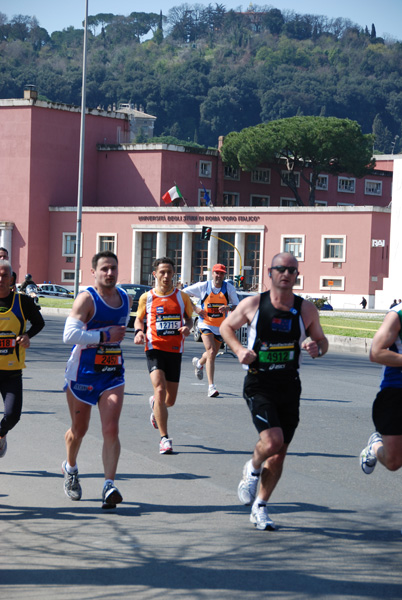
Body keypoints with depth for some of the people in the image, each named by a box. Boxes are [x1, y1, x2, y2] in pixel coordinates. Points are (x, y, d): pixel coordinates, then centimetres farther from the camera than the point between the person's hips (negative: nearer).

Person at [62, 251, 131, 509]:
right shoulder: (87, 299, -14)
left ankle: (110, 485, -13)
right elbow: (69, 335, -25)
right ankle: (70, 468, 40)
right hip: (83, 372, -3)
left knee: (111, 430, -12)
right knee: (79, 430, 11)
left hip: (113, 373, 4)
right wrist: (105, 336, -24)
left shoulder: (126, 299, 6)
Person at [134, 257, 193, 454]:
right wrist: (138, 331, -7)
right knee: (160, 389, -20)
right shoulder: (147, 298, 2)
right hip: (155, 349, -2)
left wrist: (187, 327, -7)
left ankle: (154, 403, 47)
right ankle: (164, 438, -14)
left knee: (170, 400, 8)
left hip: (175, 351, 2)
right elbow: (139, 319, 15)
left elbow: (189, 318, 16)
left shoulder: (182, 297, 4)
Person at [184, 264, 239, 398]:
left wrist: (228, 308, -26)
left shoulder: (229, 287, -4)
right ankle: (211, 387, -18)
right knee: (211, 353, -19)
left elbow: (237, 306, -3)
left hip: (221, 326, 3)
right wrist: (195, 308, -9)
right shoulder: (203, 286, -7)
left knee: (213, 354, 17)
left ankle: (198, 363, 54)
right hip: (206, 324, -3)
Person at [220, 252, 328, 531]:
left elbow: (322, 340, 13)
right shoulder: (253, 304, -3)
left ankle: (260, 507, 25)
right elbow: (226, 326, 11)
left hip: (290, 387, 3)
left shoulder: (306, 309, 1)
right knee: (273, 440, -23)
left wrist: (317, 348, -11)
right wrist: (239, 349, -7)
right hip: (259, 385, -3)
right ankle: (253, 469, 12)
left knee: (280, 453, 7)